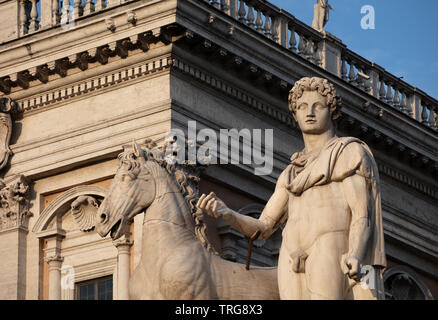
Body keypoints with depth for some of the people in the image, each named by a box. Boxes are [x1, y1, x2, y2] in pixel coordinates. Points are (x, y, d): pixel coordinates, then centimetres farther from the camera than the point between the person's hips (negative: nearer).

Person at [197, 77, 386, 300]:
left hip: (331, 256, -6)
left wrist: (355, 256, -24)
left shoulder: (351, 153, 10)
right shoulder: (292, 174, 28)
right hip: (294, 261, 6)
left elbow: (362, 215, -3)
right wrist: (225, 214, 0)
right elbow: (262, 228, 21)